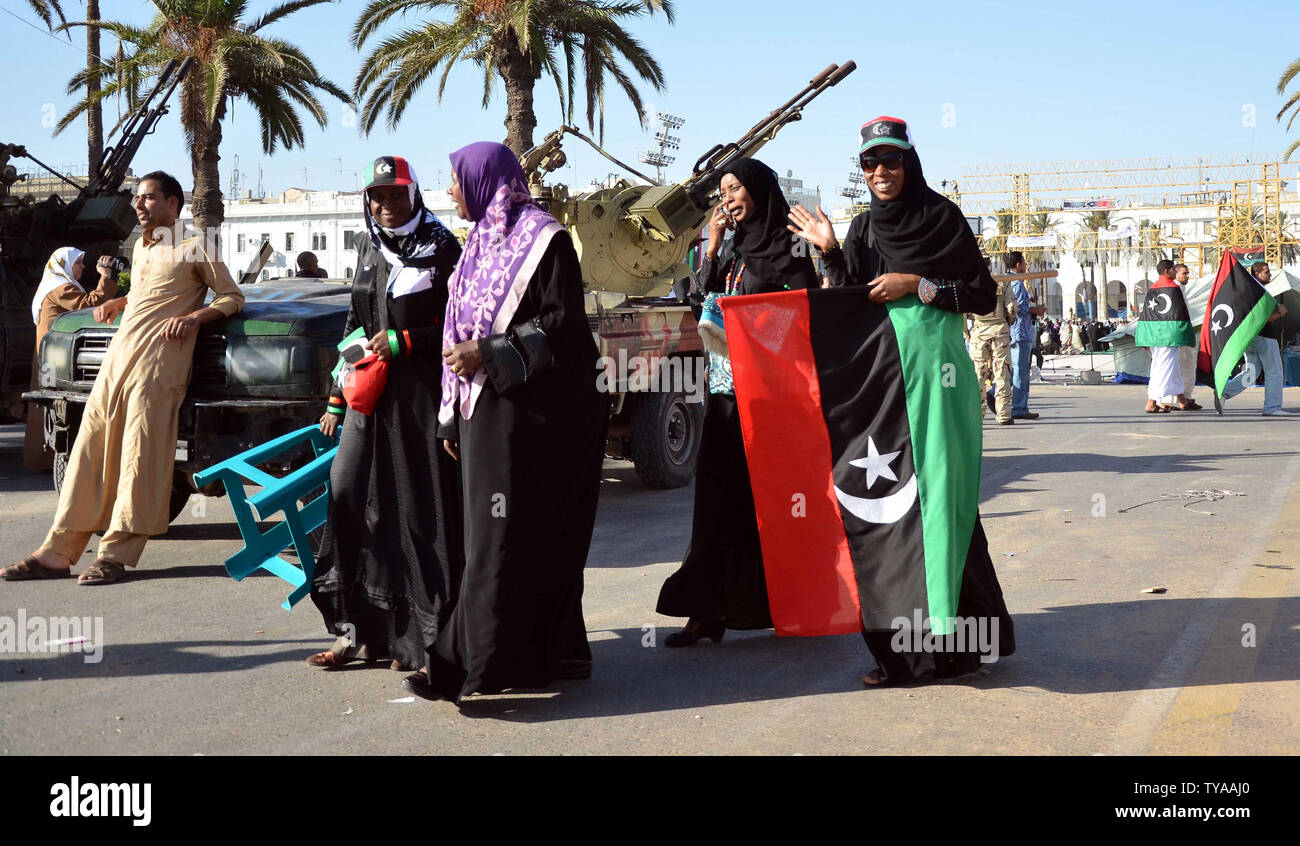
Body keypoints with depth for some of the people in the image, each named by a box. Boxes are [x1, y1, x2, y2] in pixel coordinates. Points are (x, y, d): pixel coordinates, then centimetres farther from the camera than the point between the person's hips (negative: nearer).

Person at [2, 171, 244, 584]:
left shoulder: (193, 248, 3)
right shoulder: (141, 248, 25)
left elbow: (233, 297, 3)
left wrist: (194, 317, -14)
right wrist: (115, 303, 18)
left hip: (157, 366, -7)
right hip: (116, 360, 8)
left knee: (139, 458, -10)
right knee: (89, 453, 2)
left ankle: (116, 554, -9)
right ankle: (58, 553, 2)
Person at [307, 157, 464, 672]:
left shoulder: (442, 249, -2)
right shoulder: (369, 248, 16)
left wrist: (404, 340, -13)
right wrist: (336, 401, 20)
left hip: (423, 395, -6)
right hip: (371, 395, 6)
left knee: (422, 509, -4)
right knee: (348, 494, -4)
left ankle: (422, 637, 3)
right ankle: (359, 633, 3)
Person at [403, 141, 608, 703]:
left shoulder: (543, 238, -5)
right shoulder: (480, 243, 19)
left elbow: (564, 323, -12)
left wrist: (489, 354, -18)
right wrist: (453, 418, 17)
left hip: (528, 413, -8)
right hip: (484, 411, 8)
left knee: (504, 536, -9)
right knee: (539, 537, 9)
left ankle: (469, 664, -12)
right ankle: (554, 652, 14)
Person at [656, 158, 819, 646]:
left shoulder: (788, 247, -3)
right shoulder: (734, 250, 16)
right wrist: (712, 248, 4)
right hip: (726, 384, 6)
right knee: (719, 493, 2)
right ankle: (709, 609, 3)